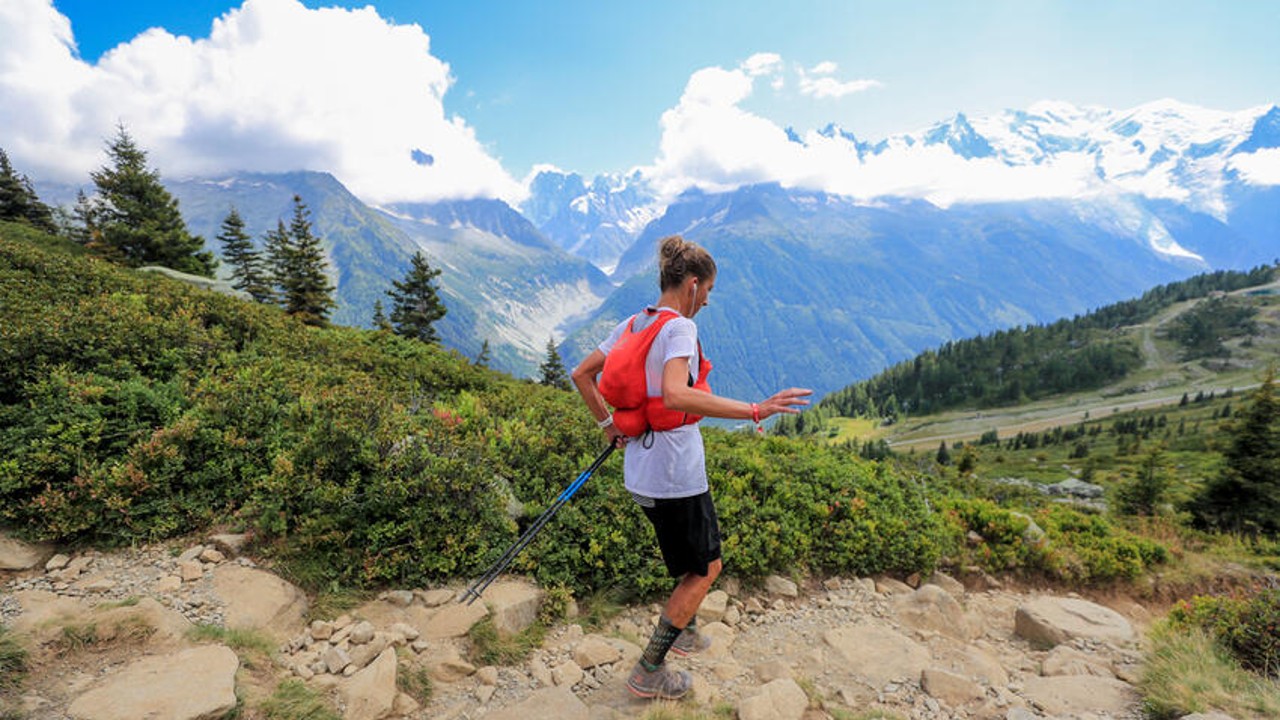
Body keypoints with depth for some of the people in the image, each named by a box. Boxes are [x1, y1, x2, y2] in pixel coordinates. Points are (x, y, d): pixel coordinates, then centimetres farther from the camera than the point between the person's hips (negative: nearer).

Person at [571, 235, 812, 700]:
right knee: (705, 570, 13)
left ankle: (685, 631, 48)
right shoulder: (679, 328, -19)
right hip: (675, 473, -9)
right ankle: (648, 673, 23)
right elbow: (675, 395, -37)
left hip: (641, 469, 9)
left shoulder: (632, 324, 6)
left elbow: (581, 374, 12)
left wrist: (608, 425, 17)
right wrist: (754, 411, -37)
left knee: (700, 556, 30)